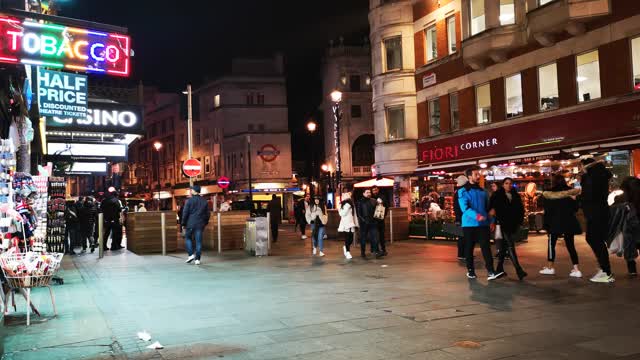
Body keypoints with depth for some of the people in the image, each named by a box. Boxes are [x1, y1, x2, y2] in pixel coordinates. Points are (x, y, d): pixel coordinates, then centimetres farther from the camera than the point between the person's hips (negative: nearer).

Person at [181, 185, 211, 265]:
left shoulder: (189, 200, -5)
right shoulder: (204, 201, 9)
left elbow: (185, 213, -6)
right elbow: (208, 213, 12)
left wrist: (183, 223, 1)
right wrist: (205, 223, 20)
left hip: (190, 223, -3)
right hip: (200, 224, 3)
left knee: (188, 238, 14)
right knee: (198, 241, 4)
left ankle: (191, 254, 0)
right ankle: (197, 259, 3)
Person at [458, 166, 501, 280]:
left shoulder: (482, 191, 14)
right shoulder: (463, 191, -3)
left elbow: (487, 207, 19)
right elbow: (465, 208, -16)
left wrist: (491, 221, 9)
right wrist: (476, 216, -30)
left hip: (483, 224, 3)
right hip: (469, 224, -3)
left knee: (486, 247, -8)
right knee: (469, 248, 6)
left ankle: (490, 272, -14)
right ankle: (470, 270, 18)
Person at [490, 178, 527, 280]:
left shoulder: (516, 196, 11)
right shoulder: (497, 195, -1)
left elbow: (521, 209, 15)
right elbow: (493, 208, -3)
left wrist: (520, 221, 6)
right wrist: (498, 221, -12)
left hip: (514, 225, 5)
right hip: (503, 225, -5)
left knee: (504, 246, 11)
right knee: (510, 246, -12)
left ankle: (499, 268, 20)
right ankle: (518, 270, -16)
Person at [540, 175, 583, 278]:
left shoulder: (549, 193, -5)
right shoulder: (571, 192, 4)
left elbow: (547, 209, -4)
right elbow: (575, 208, 11)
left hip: (555, 223, -3)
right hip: (569, 222, 3)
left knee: (551, 244, 9)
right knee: (570, 245, 6)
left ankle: (550, 267, 14)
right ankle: (576, 269, 0)